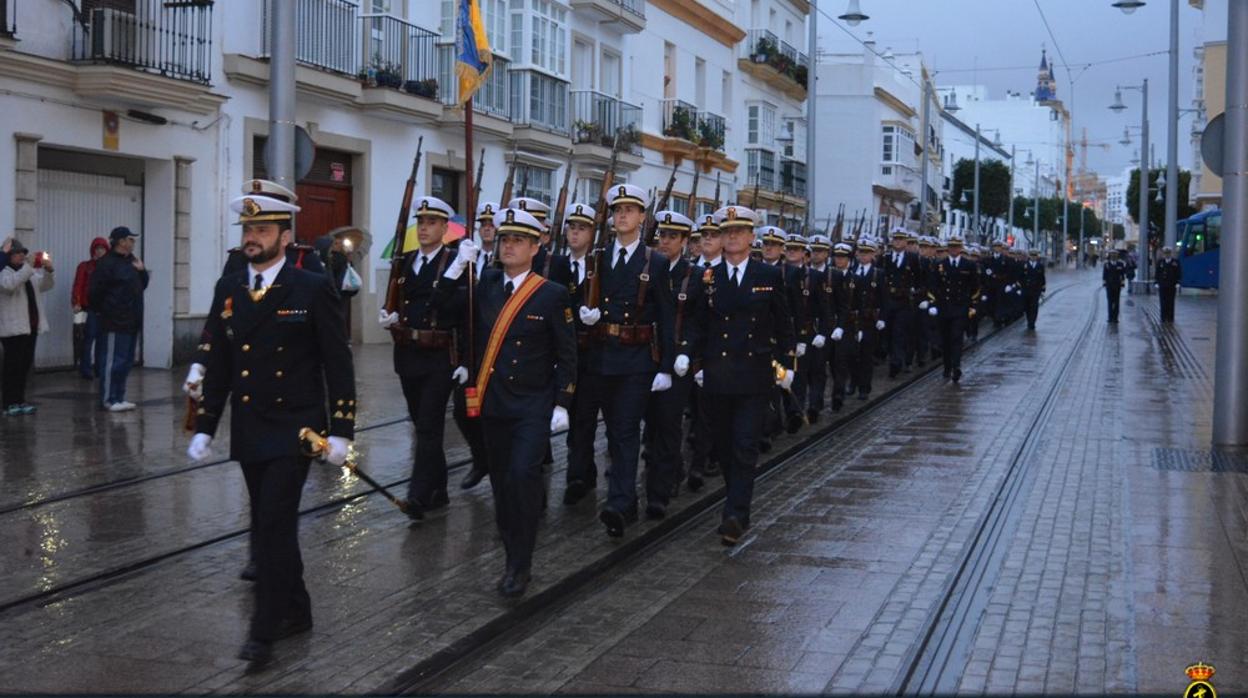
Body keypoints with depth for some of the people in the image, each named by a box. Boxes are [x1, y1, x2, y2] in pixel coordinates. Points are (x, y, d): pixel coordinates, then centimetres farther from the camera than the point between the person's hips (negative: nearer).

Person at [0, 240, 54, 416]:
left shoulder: (31, 273, 16)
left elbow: (45, 286, 14)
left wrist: (47, 271, -5)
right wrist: (28, 266, -29)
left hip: (31, 327, 7)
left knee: (25, 365, 9)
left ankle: (19, 400, 17)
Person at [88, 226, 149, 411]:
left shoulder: (130, 261, 16)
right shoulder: (106, 263, -12)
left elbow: (142, 285, 22)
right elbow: (94, 292, -14)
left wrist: (142, 271, 4)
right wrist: (105, 311, -4)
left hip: (131, 321, 9)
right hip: (114, 322, -9)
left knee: (126, 361, 12)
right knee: (112, 361, -6)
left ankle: (119, 397, 20)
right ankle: (108, 399, 0)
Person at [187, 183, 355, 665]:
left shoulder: (314, 290, -7)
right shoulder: (227, 290, 7)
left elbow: (338, 365, -7)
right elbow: (216, 365, 12)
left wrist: (341, 430, -10)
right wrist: (204, 427, 9)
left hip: (293, 428, -5)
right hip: (247, 431, 6)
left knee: (275, 524, -10)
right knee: (269, 524, 13)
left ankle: (264, 630, -2)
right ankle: (295, 611, 28)